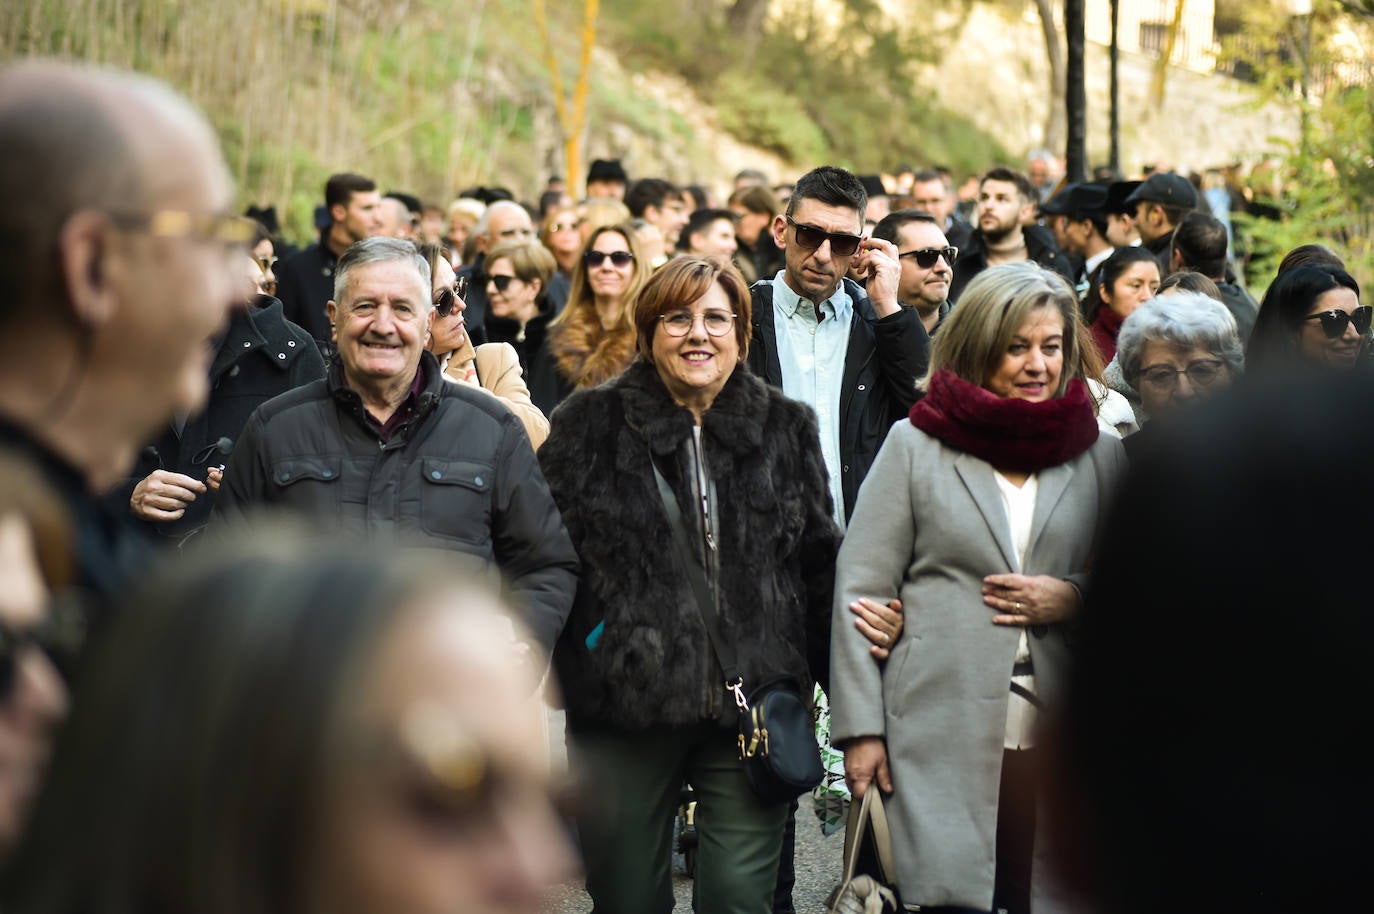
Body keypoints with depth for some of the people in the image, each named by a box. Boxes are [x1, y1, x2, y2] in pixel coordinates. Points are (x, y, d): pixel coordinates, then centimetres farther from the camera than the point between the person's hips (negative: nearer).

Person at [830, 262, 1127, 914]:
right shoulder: (914, 446, 6)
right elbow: (860, 590, 2)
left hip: (1057, 738, 2)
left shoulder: (1099, 455, 12)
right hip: (941, 735, -2)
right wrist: (860, 728, -4)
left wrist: (1075, 598, -6)